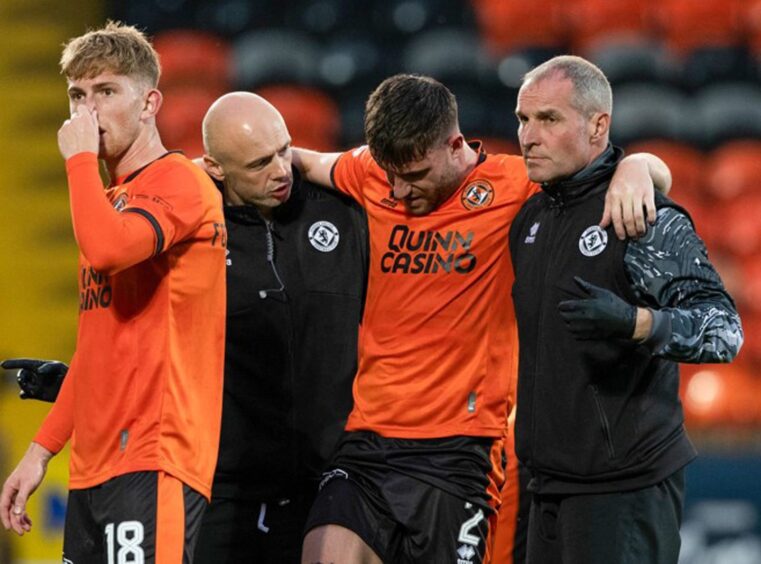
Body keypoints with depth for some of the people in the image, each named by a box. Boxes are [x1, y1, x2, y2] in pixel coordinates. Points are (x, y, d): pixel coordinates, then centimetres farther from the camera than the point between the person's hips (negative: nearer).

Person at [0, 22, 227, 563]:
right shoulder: (111, 202, 22)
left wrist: (80, 156, -12)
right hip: (93, 468, 9)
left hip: (153, 463, -9)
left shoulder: (179, 183, -7)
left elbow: (105, 249, -27)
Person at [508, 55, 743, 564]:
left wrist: (635, 323, -35)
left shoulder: (646, 217, -12)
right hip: (551, 483, 8)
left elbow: (724, 330, -20)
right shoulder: (532, 215, 12)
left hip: (626, 484, -8)